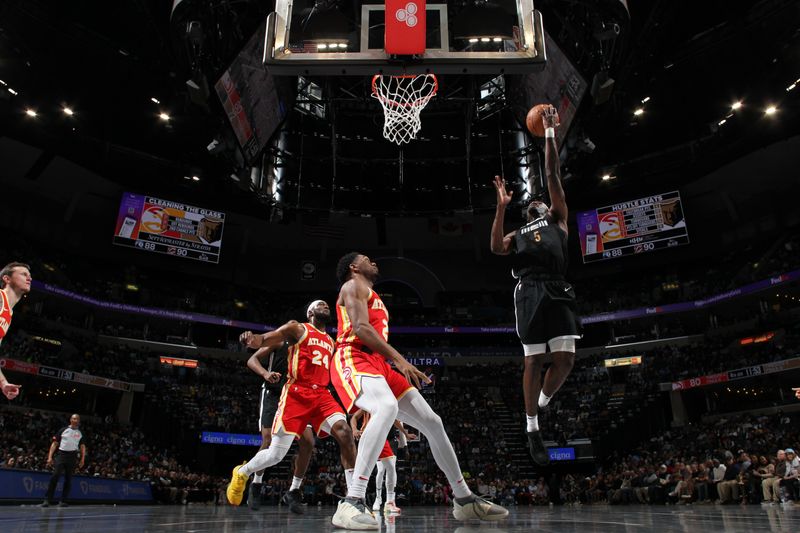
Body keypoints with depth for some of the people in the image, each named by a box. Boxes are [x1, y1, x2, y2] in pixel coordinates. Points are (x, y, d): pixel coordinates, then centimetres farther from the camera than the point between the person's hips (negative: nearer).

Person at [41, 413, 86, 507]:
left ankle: (63, 501, 8)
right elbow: (55, 443, 6)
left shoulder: (80, 433, 14)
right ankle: (47, 500, -8)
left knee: (68, 479, 1)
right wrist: (50, 457, -4)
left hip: (72, 456, 2)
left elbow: (82, 446, 13)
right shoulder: (63, 430, 8)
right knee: (55, 476, -14)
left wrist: (83, 459, 3)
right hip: (61, 454, -2)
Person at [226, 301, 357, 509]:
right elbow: (266, 340, -8)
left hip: (322, 394, 5)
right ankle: (242, 472, 31)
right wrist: (253, 339, -30)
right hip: (296, 393, -4)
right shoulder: (298, 328, 5)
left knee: (344, 431, -22)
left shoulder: (331, 342, 23)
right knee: (276, 454, -2)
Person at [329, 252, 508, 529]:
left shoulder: (374, 298, 33)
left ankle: (465, 500, 13)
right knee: (386, 408, -39)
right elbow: (360, 327, -13)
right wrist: (399, 360, -21)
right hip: (353, 358, -9)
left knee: (432, 422, 3)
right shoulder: (352, 285, 4)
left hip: (376, 363, 10)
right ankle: (351, 504, -40)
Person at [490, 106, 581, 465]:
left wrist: (549, 133, 16)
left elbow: (552, 175, 19)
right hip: (530, 292, 0)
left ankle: (541, 403, 19)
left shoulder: (557, 219, 25)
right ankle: (532, 427, 6)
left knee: (565, 359, -7)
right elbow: (496, 248, 1)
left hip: (558, 291, 1)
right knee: (534, 360, -3)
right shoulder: (517, 235, 26)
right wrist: (502, 206, 1)